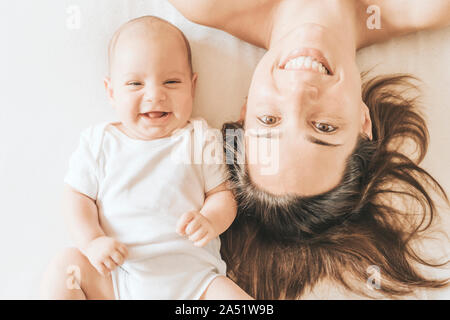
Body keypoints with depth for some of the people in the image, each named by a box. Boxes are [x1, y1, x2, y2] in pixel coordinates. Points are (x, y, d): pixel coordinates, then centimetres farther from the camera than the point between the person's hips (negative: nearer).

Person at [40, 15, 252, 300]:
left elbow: (223, 194, 3)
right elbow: (78, 196, 6)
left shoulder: (202, 140, 2)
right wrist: (92, 240, -11)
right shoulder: (100, 142, 4)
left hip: (189, 276, -1)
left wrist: (209, 221, -18)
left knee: (239, 299, -23)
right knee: (62, 268, -15)